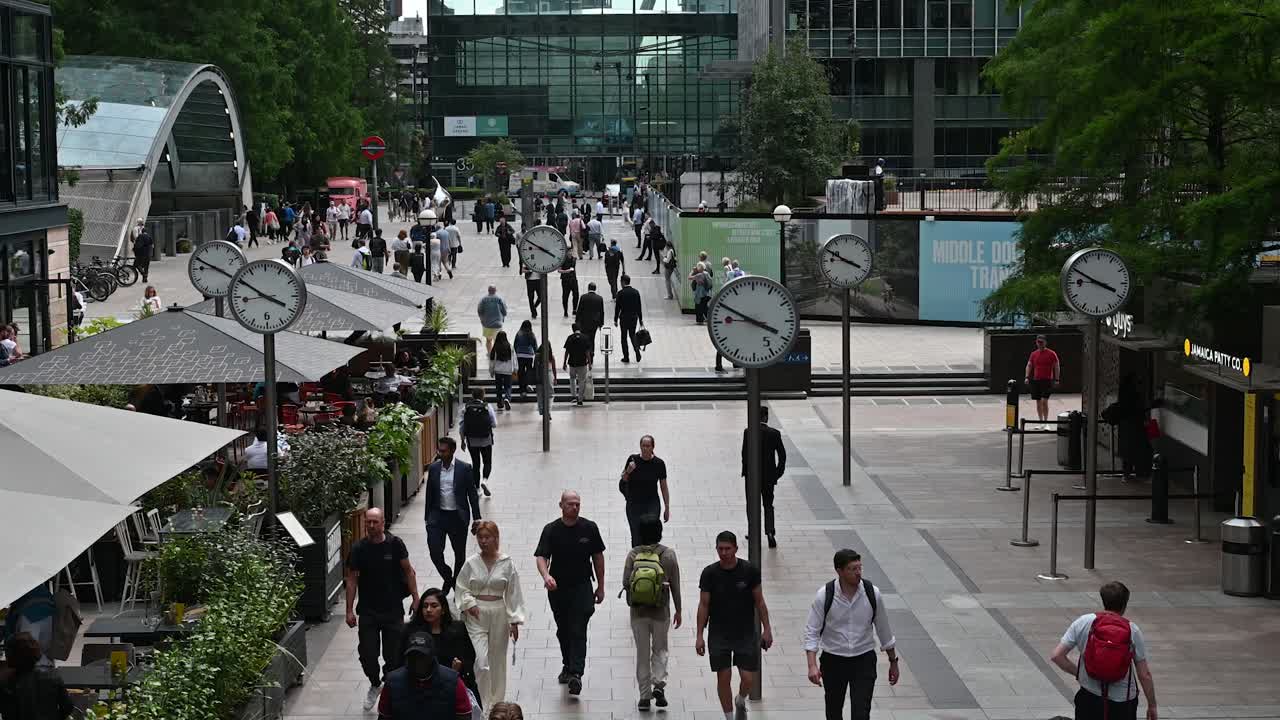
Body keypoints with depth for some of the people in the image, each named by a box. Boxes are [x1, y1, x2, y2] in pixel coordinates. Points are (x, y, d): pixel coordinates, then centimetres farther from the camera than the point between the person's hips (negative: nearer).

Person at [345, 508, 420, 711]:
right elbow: (352, 579, -1)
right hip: (368, 612, 0)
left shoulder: (395, 544, -6)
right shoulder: (358, 548, -6)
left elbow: (408, 571, 4)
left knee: (394, 656, 2)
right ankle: (375, 685, 29)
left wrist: (415, 599, 1)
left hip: (393, 610, 0)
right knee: (367, 654, 0)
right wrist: (350, 610, -3)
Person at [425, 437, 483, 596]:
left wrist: (477, 519, -4)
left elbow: (472, 495, -3)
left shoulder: (464, 469, -7)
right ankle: (447, 578, 20)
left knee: (460, 554, 9)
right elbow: (429, 494, 8)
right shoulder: (433, 468, 1)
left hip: (458, 517, -2)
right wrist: (428, 518, 9)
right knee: (435, 551, -6)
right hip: (438, 516, 2)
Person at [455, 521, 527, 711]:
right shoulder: (471, 563, -3)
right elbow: (461, 587, 8)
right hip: (476, 617, -1)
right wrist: (468, 604, -10)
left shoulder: (507, 563, -4)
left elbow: (513, 593, -1)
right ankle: (481, 706, -4)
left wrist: (514, 621, -3)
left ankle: (496, 703, 31)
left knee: (497, 661, 14)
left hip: (499, 615, 1)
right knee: (481, 663, -11)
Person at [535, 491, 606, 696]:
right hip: (557, 588, 2)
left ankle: (576, 673, -19)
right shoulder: (551, 530, -5)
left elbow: (598, 557, 7)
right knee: (563, 631, 16)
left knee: (578, 631, -12)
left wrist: (601, 586, 9)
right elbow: (541, 556, -13)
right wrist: (546, 575, -35)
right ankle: (567, 666, 35)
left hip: (582, 587, -2)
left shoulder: (589, 528, -2)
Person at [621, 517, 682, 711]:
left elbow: (625, 583, -7)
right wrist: (678, 610, 8)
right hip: (660, 612, -1)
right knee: (660, 649, 16)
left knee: (642, 653, 10)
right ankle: (659, 685, -5)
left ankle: (644, 696, 12)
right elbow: (675, 586, -3)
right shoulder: (668, 555, -8)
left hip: (638, 611, 1)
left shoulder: (633, 555, -7)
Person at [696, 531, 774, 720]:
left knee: (749, 679, -3)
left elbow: (759, 601, 2)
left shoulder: (749, 571, -6)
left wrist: (766, 629, 0)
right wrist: (700, 636, -2)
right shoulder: (709, 573, -6)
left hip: (745, 634, 0)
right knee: (723, 678, 3)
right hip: (718, 636, 0)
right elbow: (704, 605, 0)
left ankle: (740, 702, 30)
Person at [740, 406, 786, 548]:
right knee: (768, 505, 10)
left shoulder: (748, 432, -10)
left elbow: (745, 453, -11)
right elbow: (782, 454, -3)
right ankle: (770, 531, -9)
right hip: (769, 476, 1)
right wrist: (778, 473, 7)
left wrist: (745, 472, 0)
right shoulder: (774, 433, -5)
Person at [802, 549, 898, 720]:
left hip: (864, 661, 0)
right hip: (833, 661, 0)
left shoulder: (873, 593, -10)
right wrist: (812, 665, -23)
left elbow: (884, 630, 3)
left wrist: (893, 661, 11)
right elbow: (812, 631, -11)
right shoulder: (824, 596, -15)